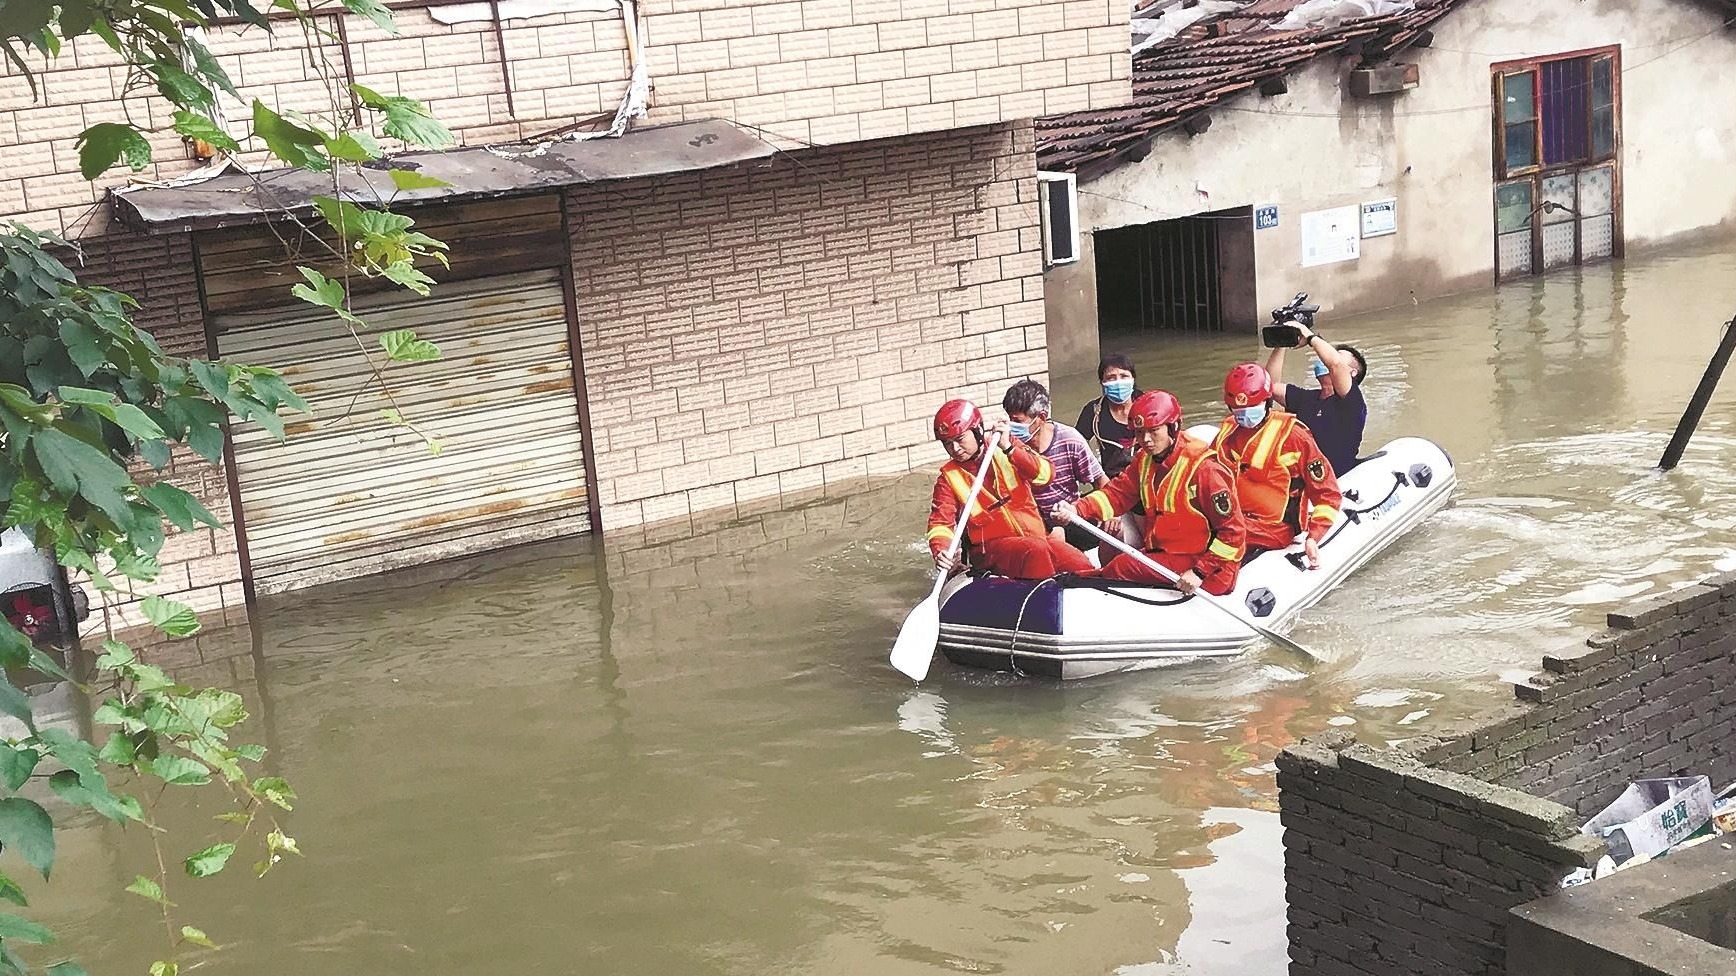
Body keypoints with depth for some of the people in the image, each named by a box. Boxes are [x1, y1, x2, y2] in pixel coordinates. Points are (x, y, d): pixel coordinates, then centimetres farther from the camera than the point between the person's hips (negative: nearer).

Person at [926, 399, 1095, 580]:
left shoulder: (1007, 450, 6)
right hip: (991, 546, -3)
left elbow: (1046, 475, -7)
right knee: (1036, 552, -33)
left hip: (1035, 536, 3)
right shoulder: (949, 477, 4)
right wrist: (941, 550, -23)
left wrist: (1008, 448, -17)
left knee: (1081, 566, -21)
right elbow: (940, 523, -2)